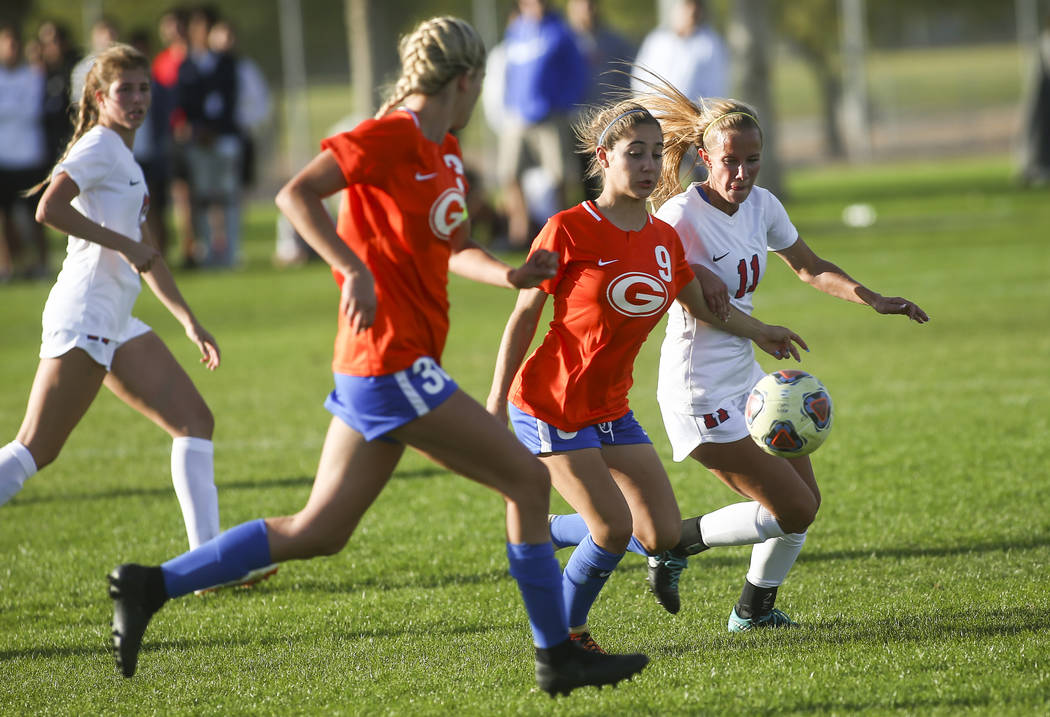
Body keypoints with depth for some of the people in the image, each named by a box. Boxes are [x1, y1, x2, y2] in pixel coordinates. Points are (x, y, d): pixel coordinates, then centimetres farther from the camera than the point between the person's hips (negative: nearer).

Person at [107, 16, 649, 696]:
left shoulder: (446, 152, 15)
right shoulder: (393, 136, -12)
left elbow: (453, 249, 25)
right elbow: (296, 194, -17)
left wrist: (509, 275, 6)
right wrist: (355, 270, -25)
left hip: (373, 368, 10)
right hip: (393, 360, -10)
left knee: (320, 530, 10)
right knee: (528, 479, -5)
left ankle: (152, 584, 11)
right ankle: (557, 655, 2)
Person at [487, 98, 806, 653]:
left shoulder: (664, 239, 4)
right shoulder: (570, 231, -15)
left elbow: (702, 305, 22)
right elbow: (524, 316, -9)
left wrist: (759, 332, 33)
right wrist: (496, 404, -10)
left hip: (611, 409, 7)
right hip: (551, 406, -7)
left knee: (663, 535, 1)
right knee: (615, 529, -13)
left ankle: (548, 532, 23)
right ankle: (563, 633, 10)